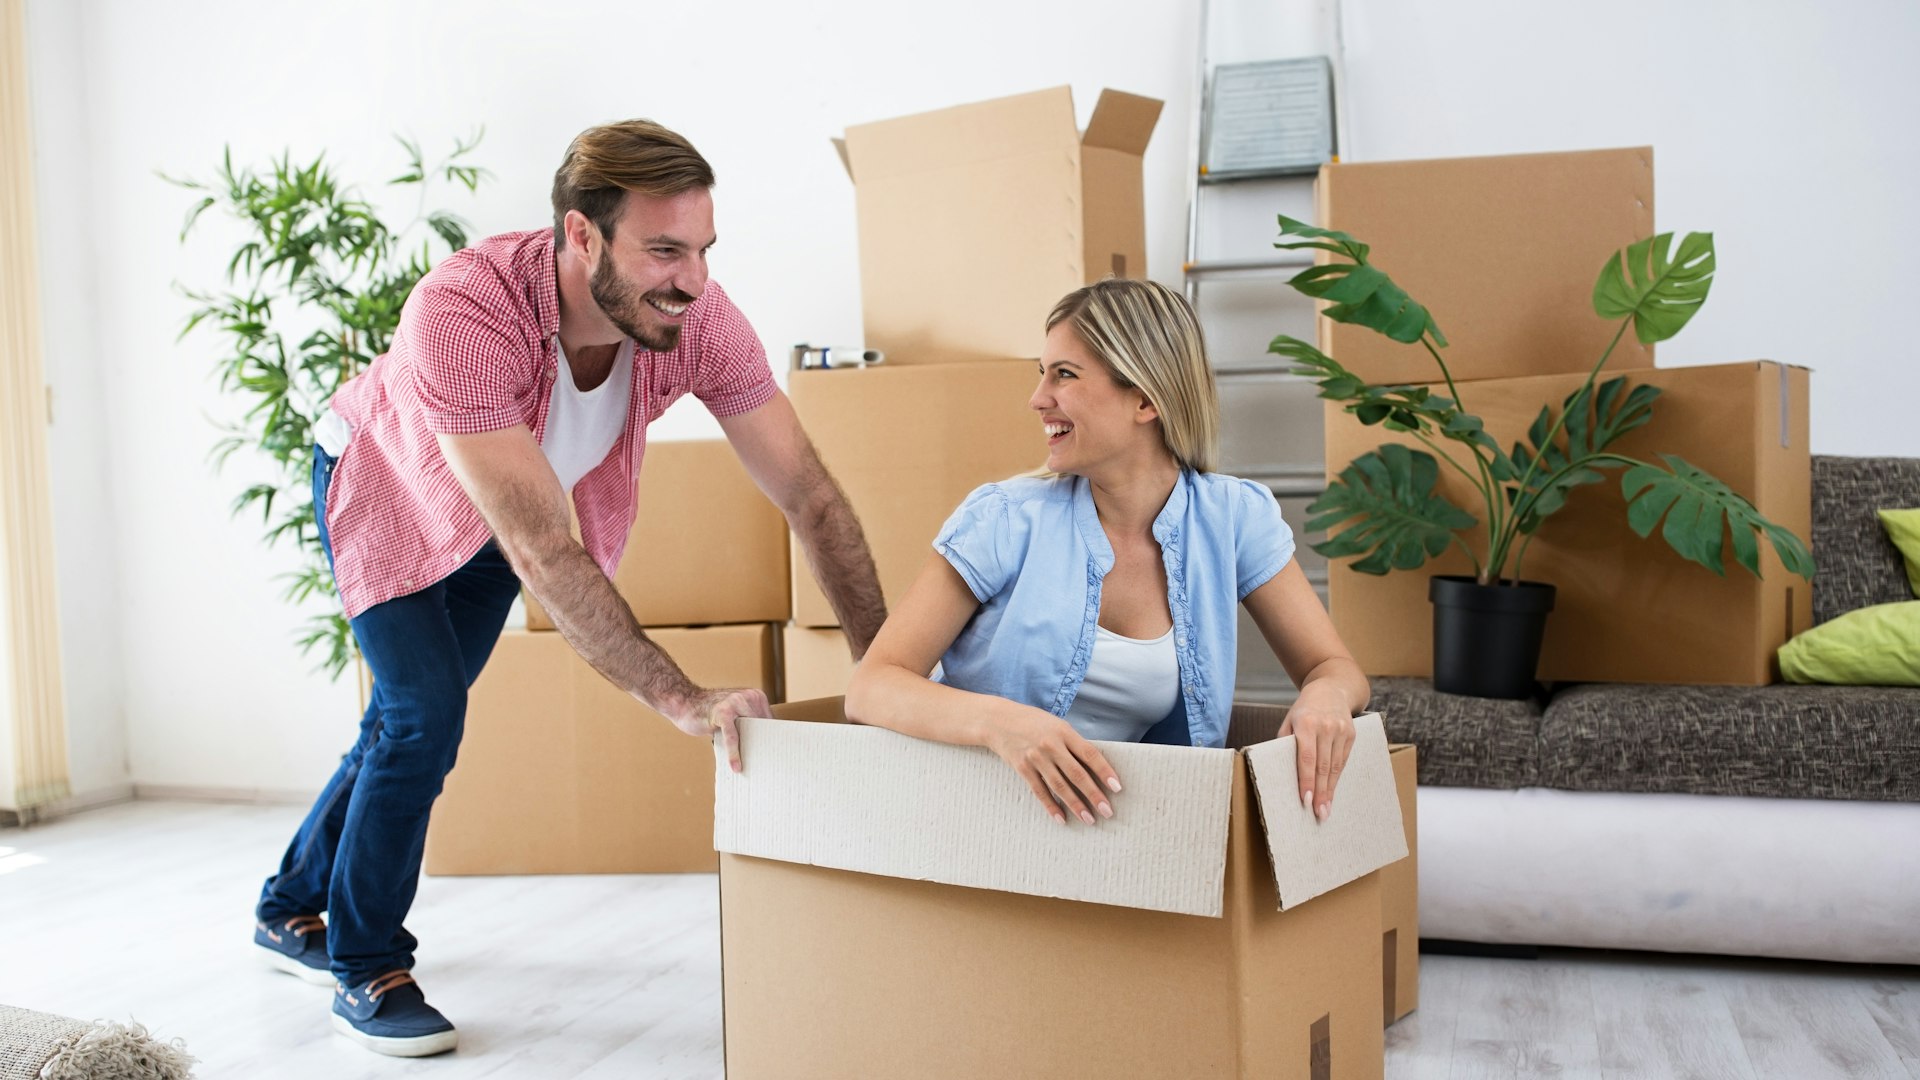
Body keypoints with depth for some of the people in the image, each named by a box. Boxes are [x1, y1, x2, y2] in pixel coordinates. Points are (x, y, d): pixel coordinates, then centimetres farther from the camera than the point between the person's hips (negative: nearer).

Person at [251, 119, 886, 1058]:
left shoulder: (697, 319, -32)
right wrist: (681, 700, -50)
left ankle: (293, 910, 39)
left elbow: (810, 495, -28)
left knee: (418, 719, 14)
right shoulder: (462, 313, -44)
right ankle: (362, 969, 9)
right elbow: (544, 552, -47)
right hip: (383, 487, -5)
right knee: (424, 716, -15)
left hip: (498, 514, 5)